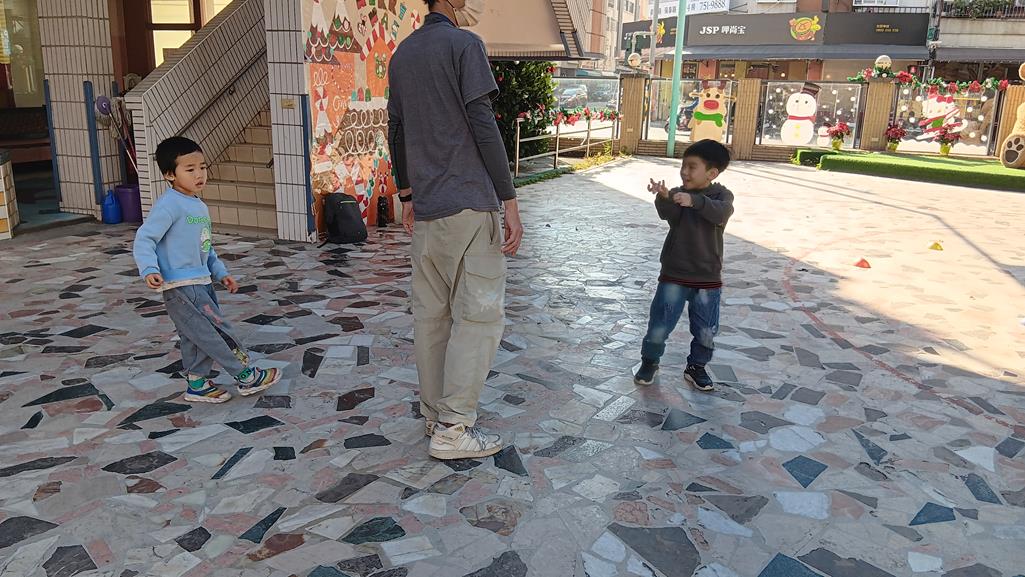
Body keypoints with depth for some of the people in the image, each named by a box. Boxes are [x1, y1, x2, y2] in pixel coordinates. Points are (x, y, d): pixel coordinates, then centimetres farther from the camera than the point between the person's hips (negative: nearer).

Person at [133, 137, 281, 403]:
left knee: (197, 338, 16)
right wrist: (149, 270, -31)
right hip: (181, 287, -9)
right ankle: (247, 377, 6)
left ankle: (197, 385, 28)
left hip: (200, 283, 9)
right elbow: (144, 238, -18)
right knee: (218, 330, -5)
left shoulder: (200, 206, 15)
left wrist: (221, 273, 18)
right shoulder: (169, 205, -14)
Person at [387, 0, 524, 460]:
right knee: (480, 313, -2)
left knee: (431, 314, 11)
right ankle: (453, 428, 0)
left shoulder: (401, 54, 16)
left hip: (426, 209, 8)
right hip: (470, 204, -7)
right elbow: (483, 126, -12)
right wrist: (510, 202, -11)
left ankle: (435, 415, 20)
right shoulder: (464, 44, -6)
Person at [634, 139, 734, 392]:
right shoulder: (677, 194, -4)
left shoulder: (722, 195, -6)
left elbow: (721, 212, -29)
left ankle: (697, 367, 33)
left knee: (706, 331, 11)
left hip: (708, 278, 0)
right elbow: (669, 215, -25)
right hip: (674, 275, 0)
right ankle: (649, 362, 26)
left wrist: (695, 201, -47)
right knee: (660, 324, 4)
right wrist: (664, 197, -48)